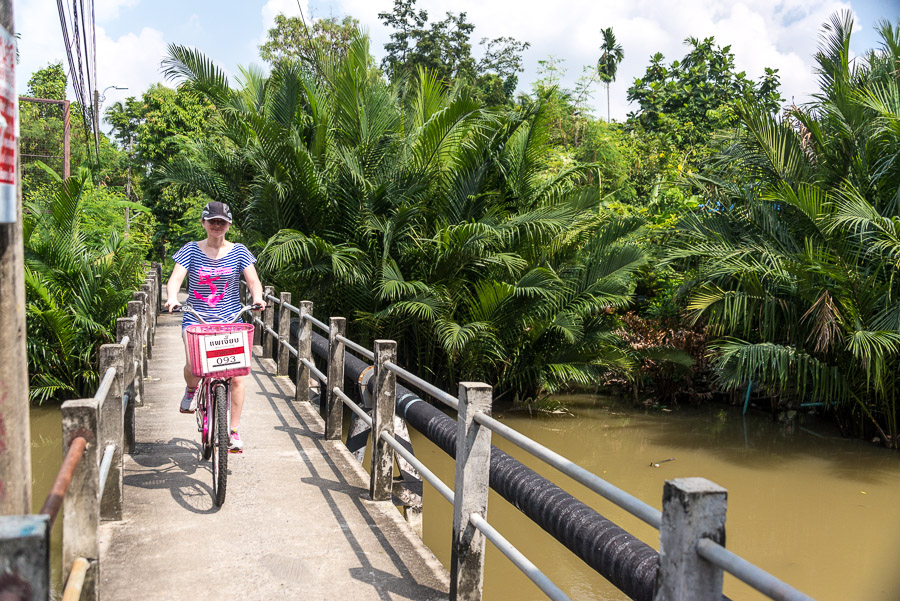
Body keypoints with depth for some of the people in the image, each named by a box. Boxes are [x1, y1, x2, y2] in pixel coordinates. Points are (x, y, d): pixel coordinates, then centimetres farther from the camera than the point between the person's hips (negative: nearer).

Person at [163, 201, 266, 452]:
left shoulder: (239, 252, 4)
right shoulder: (191, 250, 3)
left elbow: (253, 281, -4)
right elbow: (175, 279, -7)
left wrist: (257, 297, -26)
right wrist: (172, 298, -28)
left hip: (231, 319, 0)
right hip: (196, 318, 0)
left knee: (236, 375, -9)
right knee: (193, 367, -22)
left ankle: (235, 431, 5)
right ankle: (191, 389, 18)